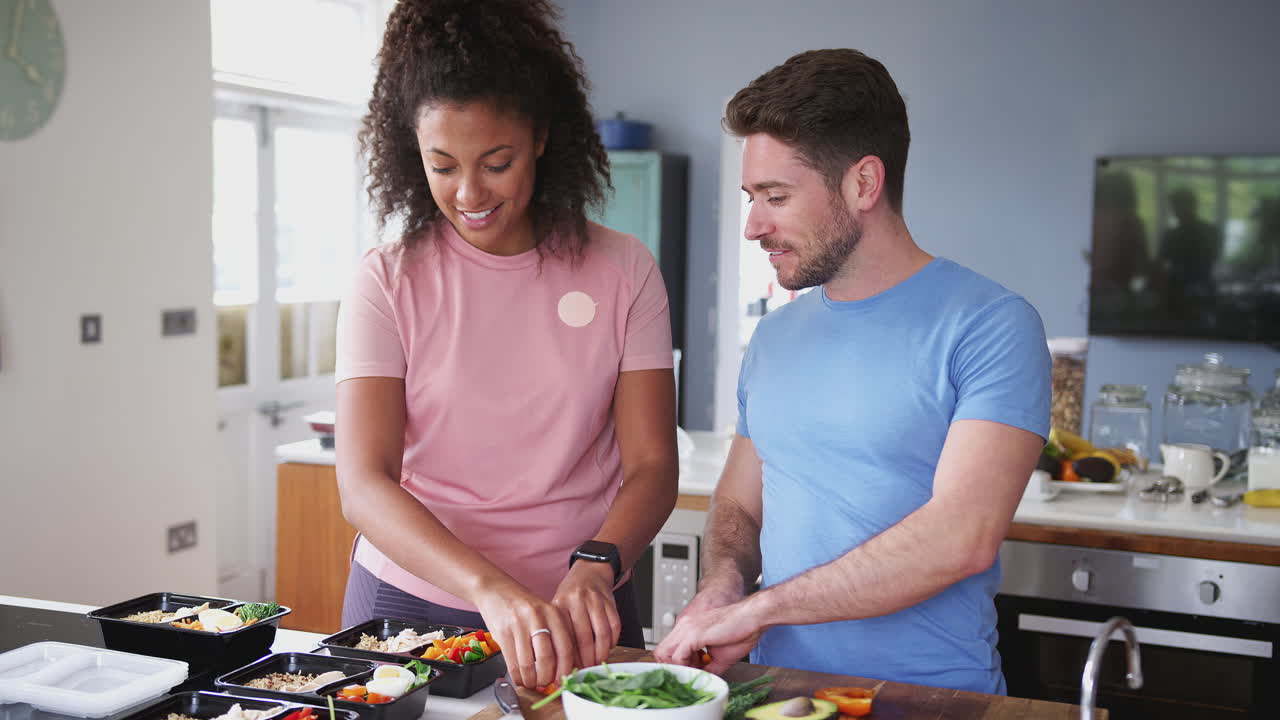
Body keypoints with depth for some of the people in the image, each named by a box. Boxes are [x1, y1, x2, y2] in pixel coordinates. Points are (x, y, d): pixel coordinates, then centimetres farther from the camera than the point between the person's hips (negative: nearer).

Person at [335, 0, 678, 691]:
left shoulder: (623, 271, -3)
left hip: (574, 613, 1)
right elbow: (363, 486, -16)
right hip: (407, 601, 0)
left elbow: (652, 466, -6)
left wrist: (595, 568, -26)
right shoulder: (388, 283, -6)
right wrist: (490, 589, -31)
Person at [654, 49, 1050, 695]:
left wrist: (757, 608, -13)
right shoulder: (773, 338, 13)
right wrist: (720, 587, -2)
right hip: (781, 687, 4)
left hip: (933, 692, -4)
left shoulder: (990, 326, -7)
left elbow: (962, 538, -16)